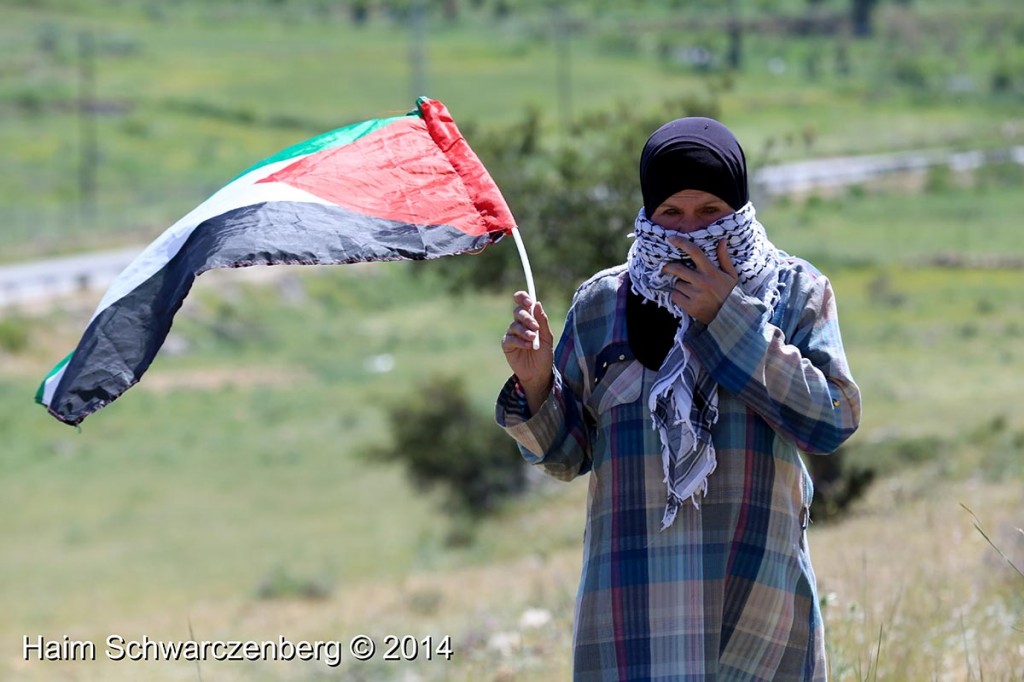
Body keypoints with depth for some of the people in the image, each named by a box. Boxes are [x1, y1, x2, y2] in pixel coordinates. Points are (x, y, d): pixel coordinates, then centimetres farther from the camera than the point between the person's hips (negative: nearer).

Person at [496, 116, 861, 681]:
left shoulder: (794, 291, 5)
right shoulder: (602, 304, 8)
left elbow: (832, 421, -9)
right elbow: (567, 455, 12)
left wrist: (730, 318, -11)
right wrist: (535, 382, -8)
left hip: (758, 590, 0)